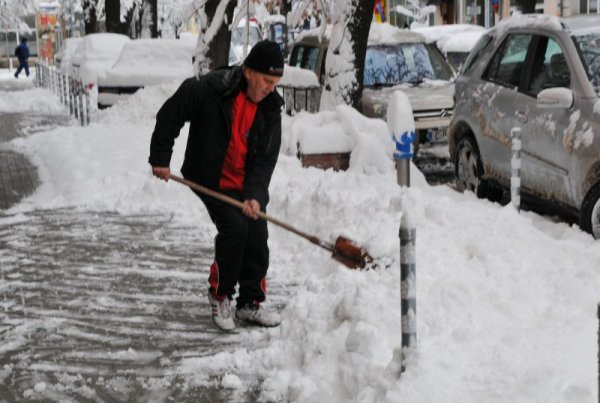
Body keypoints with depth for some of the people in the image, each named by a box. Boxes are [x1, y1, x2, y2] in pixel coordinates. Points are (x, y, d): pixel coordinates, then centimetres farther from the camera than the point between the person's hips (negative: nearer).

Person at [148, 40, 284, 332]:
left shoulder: (271, 107, -6)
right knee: (234, 227, -20)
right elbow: (169, 116, -10)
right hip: (212, 180, -5)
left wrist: (254, 196, -19)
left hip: (248, 184, 5)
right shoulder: (208, 89, -21)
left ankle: (251, 303, 19)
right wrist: (160, 159, -6)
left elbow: (266, 158, -7)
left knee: (257, 237, 0)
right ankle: (220, 296, 2)